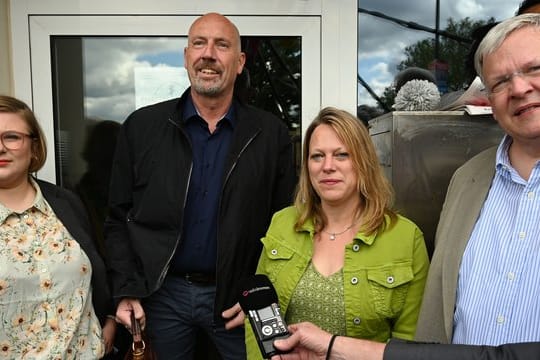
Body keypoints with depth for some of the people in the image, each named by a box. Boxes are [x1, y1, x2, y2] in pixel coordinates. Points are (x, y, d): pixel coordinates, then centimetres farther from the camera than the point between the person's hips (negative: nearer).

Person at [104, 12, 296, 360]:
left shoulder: (272, 134, -4)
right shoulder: (141, 127, -2)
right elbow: (119, 217, 2)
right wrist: (126, 291, -3)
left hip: (236, 297, 0)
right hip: (162, 293, 1)